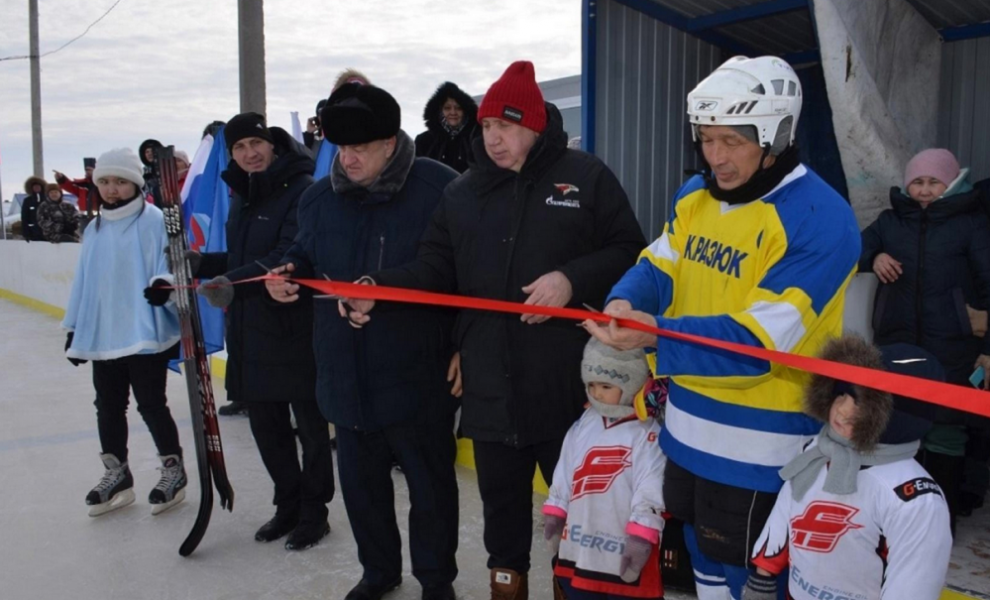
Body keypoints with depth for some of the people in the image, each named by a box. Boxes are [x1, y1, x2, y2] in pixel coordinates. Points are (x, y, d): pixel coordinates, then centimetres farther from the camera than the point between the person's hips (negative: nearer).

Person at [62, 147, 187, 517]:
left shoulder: (154, 221, -7)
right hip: (101, 336, 6)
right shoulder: (95, 230, 11)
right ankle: (116, 474, 29)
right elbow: (84, 282, 14)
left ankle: (173, 470, 19)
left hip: (144, 334, -6)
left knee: (150, 404, 2)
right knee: (108, 406, 14)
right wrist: (75, 329, 15)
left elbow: (169, 263, -14)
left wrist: (164, 283, -36)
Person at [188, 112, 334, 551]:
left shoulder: (303, 190, -13)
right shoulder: (242, 195, 14)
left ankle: (313, 511, 22)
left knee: (309, 424, 6)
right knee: (265, 423, 16)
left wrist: (235, 282, -33)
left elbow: (287, 257, -24)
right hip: (249, 330, 9)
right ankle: (287, 504, 33)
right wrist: (203, 263, 9)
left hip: (296, 329, -8)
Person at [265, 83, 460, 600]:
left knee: (431, 483, 11)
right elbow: (306, 256, 20)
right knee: (360, 482, 19)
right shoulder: (319, 198, 4)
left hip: (418, 377, -5)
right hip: (346, 377, 6)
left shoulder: (438, 189, -15)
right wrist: (289, 272, -3)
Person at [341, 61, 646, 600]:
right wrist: (381, 292, -11)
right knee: (501, 494, 18)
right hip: (489, 382, 4)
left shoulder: (586, 177, -2)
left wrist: (573, 279, -19)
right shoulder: (462, 193, 9)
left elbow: (628, 252, -3)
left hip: (568, 379, -3)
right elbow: (436, 270, 6)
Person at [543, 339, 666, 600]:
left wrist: (641, 537, -20)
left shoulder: (648, 434, -15)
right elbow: (564, 473, 13)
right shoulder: (584, 424, 6)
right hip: (579, 543, 7)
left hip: (624, 549, -6)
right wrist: (555, 513, 14)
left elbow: (651, 490, -18)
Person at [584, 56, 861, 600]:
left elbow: (761, 339, -25)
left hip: (757, 446, -7)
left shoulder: (820, 219, -19)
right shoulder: (695, 196, 5)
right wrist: (625, 303, -21)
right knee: (701, 556, 24)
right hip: (687, 424, 7)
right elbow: (658, 268, 2)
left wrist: (655, 335, -35)